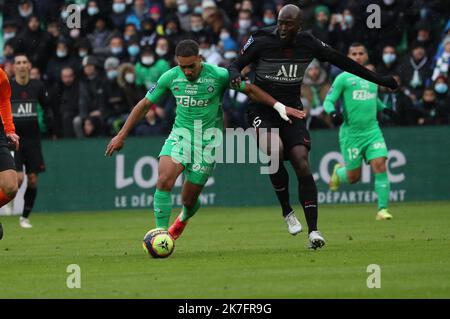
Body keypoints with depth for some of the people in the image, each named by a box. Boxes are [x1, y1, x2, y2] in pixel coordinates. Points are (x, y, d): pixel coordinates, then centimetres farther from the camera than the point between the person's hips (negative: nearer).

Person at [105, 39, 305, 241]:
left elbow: (250, 90, 0)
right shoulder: (170, 77, -6)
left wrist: (279, 106, -4)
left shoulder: (218, 75, -14)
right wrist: (121, 136, 7)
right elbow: (145, 105, 5)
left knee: (189, 199, 1)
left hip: (208, 139, -2)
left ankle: (184, 218, 39)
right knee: (164, 180, -25)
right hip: (181, 133, 2)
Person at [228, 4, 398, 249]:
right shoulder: (261, 42, -9)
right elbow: (235, 65, -1)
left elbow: (341, 62, 11)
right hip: (262, 109, -2)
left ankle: (313, 230, -16)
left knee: (302, 162, -15)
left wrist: (377, 79, 16)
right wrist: (234, 75, -27)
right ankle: (287, 211, -7)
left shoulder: (308, 44, 0)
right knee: (275, 152, -29)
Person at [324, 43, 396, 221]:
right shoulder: (343, 78, -2)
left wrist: (384, 109, 16)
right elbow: (328, 101, -5)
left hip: (372, 131, 3)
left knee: (380, 166, -15)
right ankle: (338, 172, 39)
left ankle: (382, 209, -10)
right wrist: (333, 112, -25)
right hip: (351, 133, -3)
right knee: (353, 177, 3)